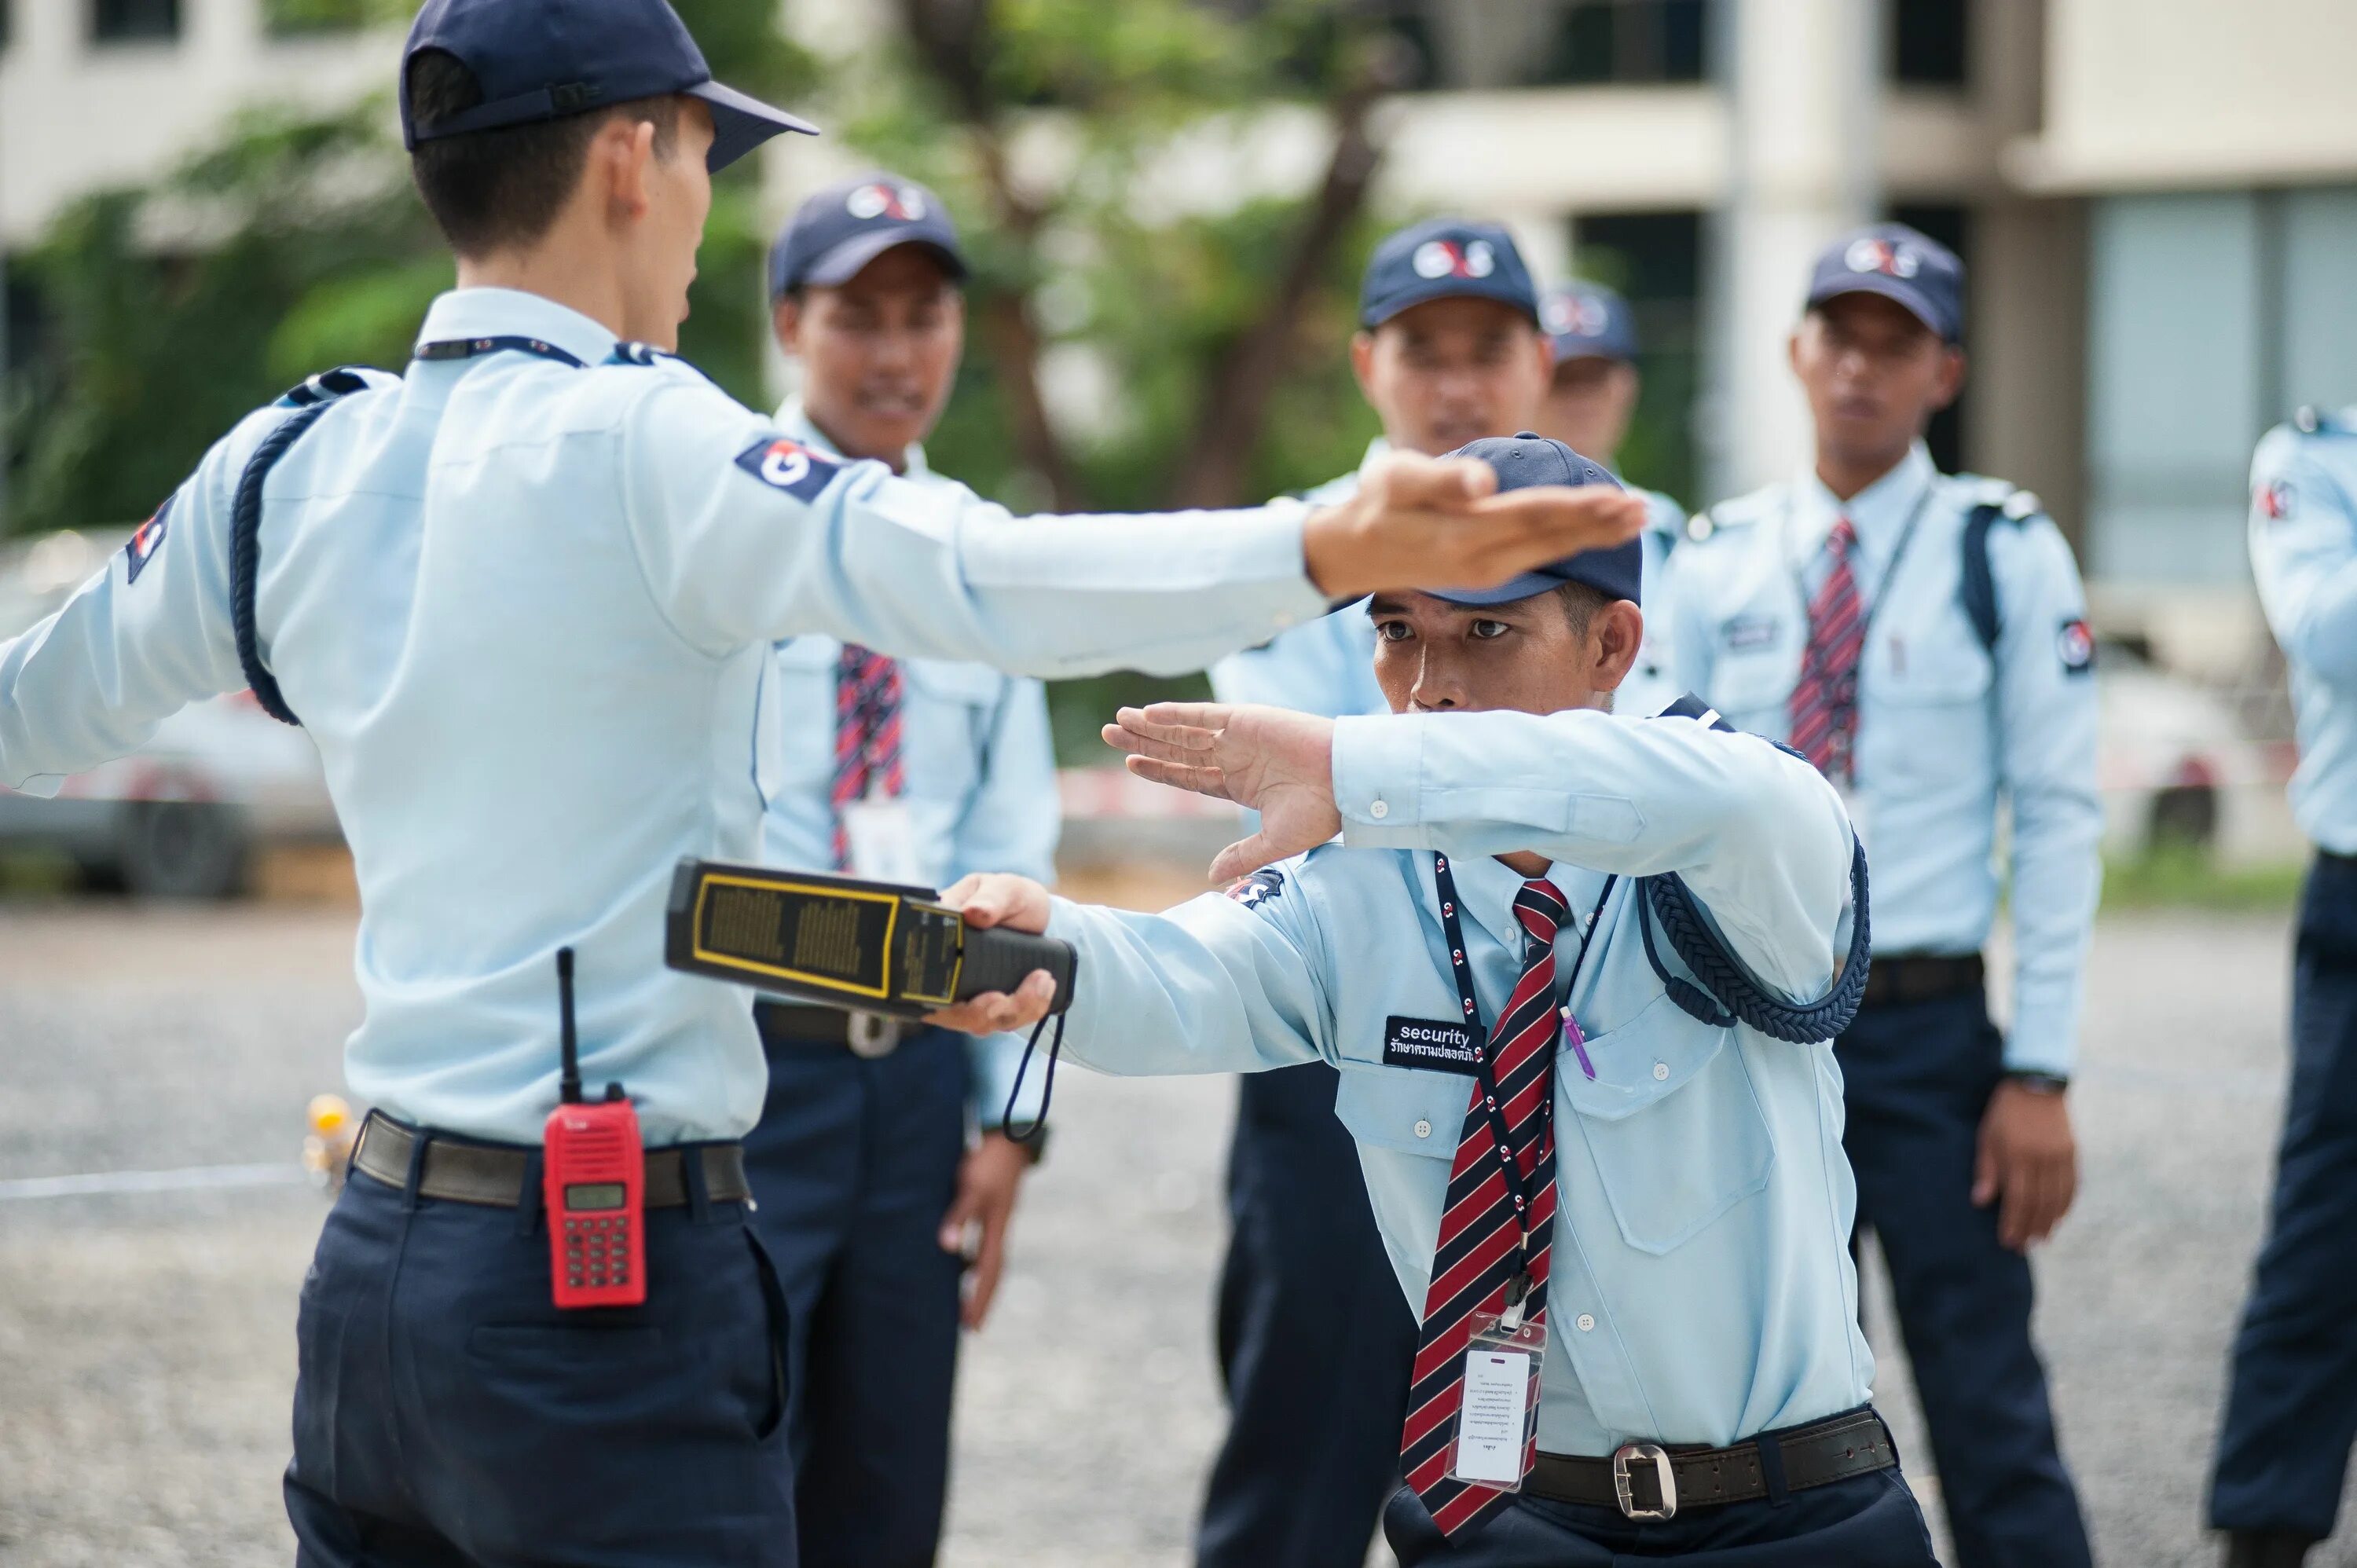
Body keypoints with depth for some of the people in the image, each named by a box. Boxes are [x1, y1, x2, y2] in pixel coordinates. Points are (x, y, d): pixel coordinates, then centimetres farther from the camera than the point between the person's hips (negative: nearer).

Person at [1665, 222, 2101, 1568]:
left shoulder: (2005, 553, -1)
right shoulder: (1715, 566, 7)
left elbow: (2059, 816, -3)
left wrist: (2040, 1073, -9)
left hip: (1928, 1033, -3)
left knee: (1988, 1404, -4)